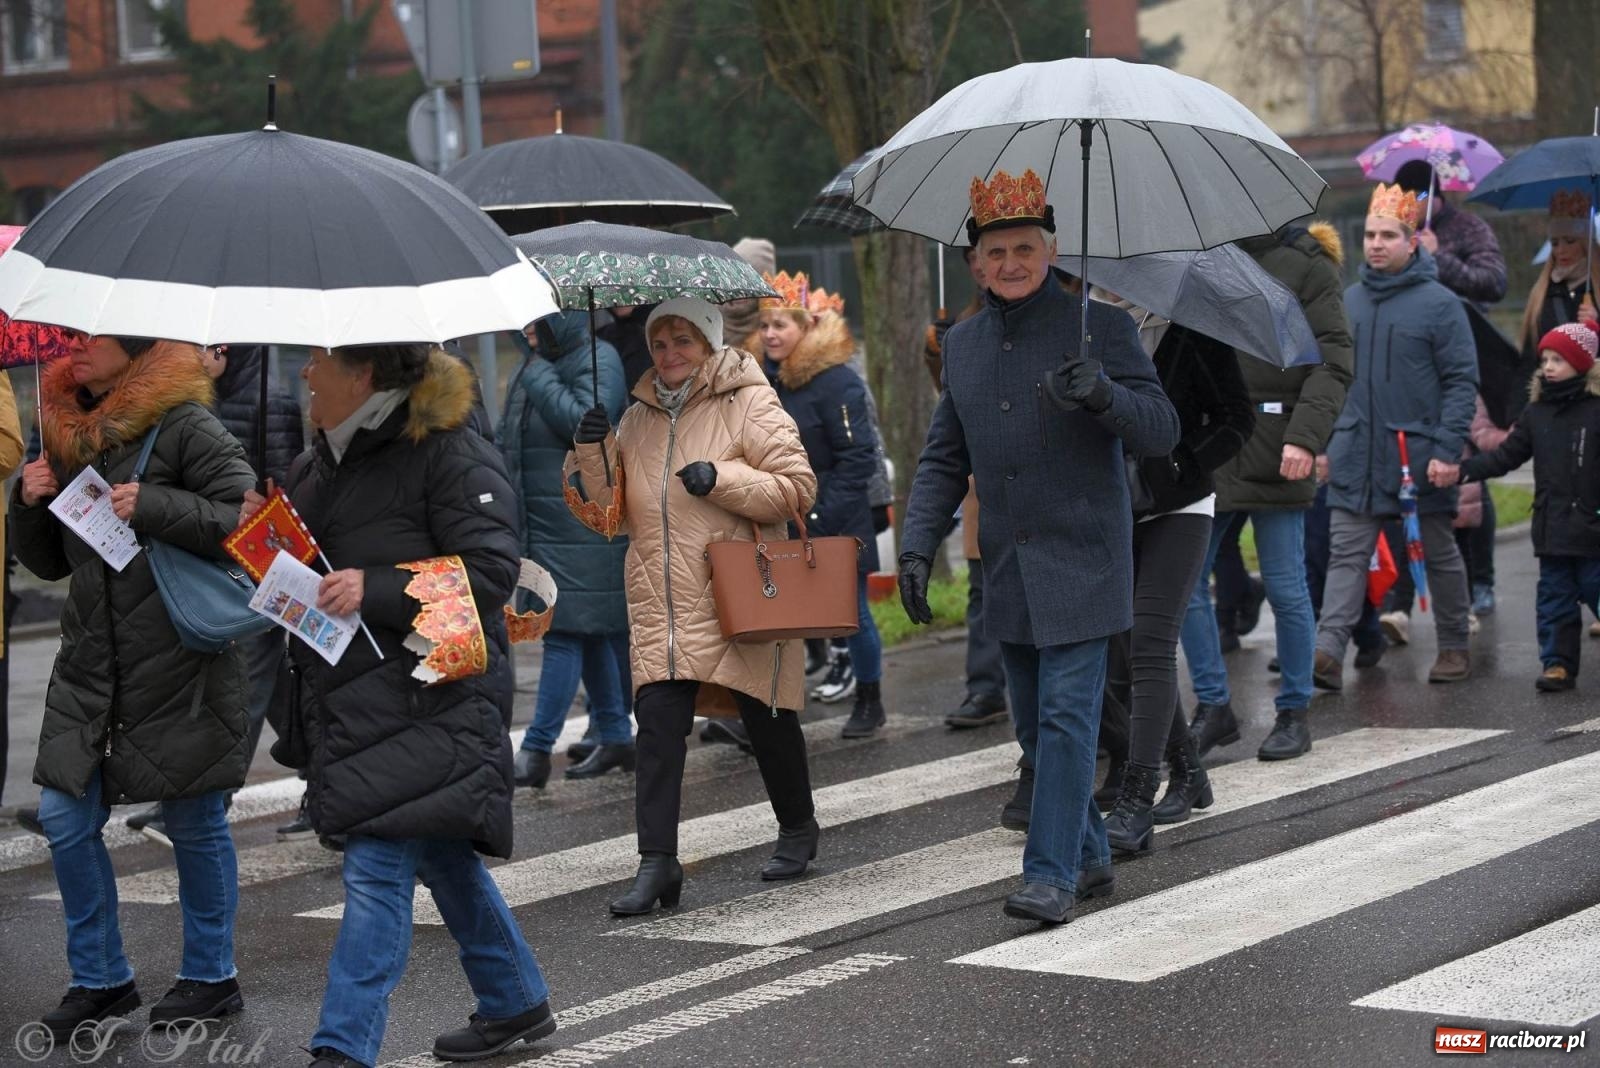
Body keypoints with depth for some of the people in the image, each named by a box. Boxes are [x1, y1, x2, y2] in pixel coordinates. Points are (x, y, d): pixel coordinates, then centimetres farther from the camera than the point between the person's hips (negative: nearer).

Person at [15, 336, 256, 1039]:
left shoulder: (185, 426, -9)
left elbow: (252, 523, -16)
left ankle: (211, 975, 22)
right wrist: (30, 503, -1)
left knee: (194, 823, 6)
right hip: (91, 661, 7)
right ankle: (100, 980, 19)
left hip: (180, 664, -6)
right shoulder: (69, 435, 11)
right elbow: (50, 562, 18)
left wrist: (155, 509, -23)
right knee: (65, 819, 4)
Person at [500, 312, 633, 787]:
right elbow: (507, 440, 25)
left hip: (583, 527, -8)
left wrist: (540, 378, -16)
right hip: (543, 528, 9)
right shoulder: (531, 369, 16)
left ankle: (537, 749, -11)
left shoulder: (597, 360, -8)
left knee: (568, 631, -8)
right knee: (591, 633, 13)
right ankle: (614, 738, 21)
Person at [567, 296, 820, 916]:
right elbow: (610, 515, 15)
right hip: (661, 602, 4)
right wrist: (593, 455, -1)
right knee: (657, 720, -9)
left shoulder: (749, 405, -1)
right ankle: (657, 862, -10)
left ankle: (797, 829, 31)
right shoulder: (637, 419, 14)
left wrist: (720, 479, -18)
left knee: (767, 716, 7)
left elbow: (798, 488, -7)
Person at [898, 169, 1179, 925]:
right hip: (1006, 571, 6)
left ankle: (1052, 874, -9)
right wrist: (917, 544, 2)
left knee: (1066, 715, -11)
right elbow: (943, 459, 15)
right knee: (1034, 724, 12)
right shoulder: (963, 344, 11)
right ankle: (1088, 855, 26)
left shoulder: (1098, 324, -5)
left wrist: (1103, 395, -28)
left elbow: (1162, 431, -9)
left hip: (1080, 563, -6)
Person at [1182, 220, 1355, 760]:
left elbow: (1334, 362, -8)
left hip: (1271, 449, -5)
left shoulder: (1305, 264, -3)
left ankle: (1294, 712, 15)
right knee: (1183, 580, 2)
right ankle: (1213, 706, 13)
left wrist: (1305, 436, -19)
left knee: (1285, 589, 1)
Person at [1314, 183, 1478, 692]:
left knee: (1439, 554, 10)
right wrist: (1322, 440, 8)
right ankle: (1328, 651, -14)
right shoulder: (1349, 301, 10)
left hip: (1418, 454, -4)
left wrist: (1448, 449, -17)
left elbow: (1462, 382, -8)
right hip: (1355, 455, 4)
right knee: (1346, 554, -6)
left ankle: (1454, 647, 23)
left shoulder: (1439, 303, -6)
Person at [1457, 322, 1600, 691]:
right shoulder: (1536, 411, 8)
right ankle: (1558, 664, 12)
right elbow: (1507, 455, 8)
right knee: (1554, 597, 7)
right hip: (1552, 528, 5)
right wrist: (1462, 470, -4)